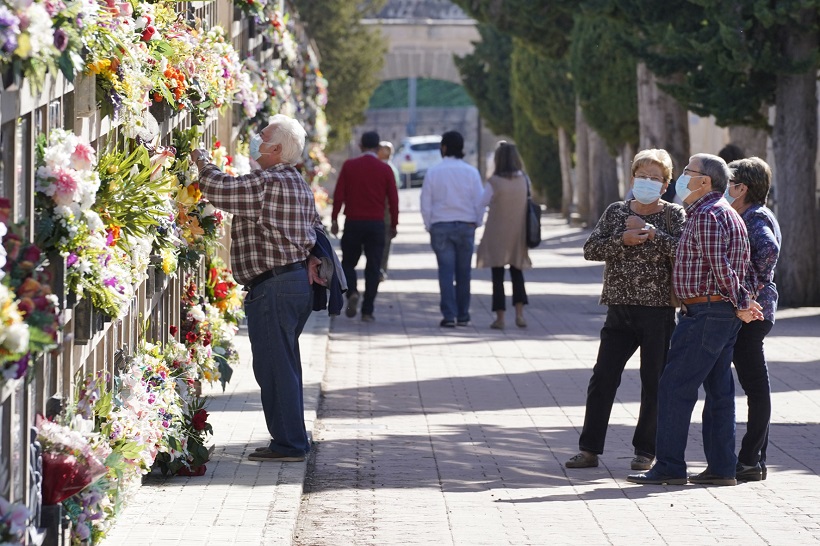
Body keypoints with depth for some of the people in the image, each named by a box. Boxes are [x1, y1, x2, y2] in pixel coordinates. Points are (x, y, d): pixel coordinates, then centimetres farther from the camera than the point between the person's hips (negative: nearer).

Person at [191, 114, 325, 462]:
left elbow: (218, 189, -16)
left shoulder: (266, 184, -15)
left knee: (273, 366, -5)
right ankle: (292, 440, 20)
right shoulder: (299, 185, 17)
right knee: (285, 365, 15)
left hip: (272, 287, -10)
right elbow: (316, 228, 23)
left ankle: (288, 443, -3)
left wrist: (201, 160, -1)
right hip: (299, 282, 10)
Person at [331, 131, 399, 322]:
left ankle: (352, 292, -14)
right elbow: (393, 199, 2)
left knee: (348, 263, 13)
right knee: (373, 268, 4)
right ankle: (367, 311, 1)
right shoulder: (385, 169, 1)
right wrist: (393, 225, 11)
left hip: (353, 222, 0)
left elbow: (338, 194, -3)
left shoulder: (349, 166, -1)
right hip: (376, 224, 0)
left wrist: (334, 219, 3)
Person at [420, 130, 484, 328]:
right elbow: (479, 201, 0)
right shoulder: (471, 172, -2)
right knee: (463, 272, 8)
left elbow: (426, 203, 1)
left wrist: (429, 226, 10)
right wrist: (476, 223, 12)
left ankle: (449, 315, -9)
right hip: (466, 226, 1)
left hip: (440, 226, -1)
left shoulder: (433, 172, -2)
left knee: (446, 271, -1)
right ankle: (463, 316, 12)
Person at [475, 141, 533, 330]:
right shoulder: (524, 180, -3)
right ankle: (519, 313, 2)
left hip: (497, 236, -3)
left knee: (498, 275, 5)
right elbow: (527, 202, 7)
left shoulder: (494, 182, -15)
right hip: (518, 236, 3)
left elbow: (481, 203, -7)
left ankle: (500, 317, 3)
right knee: (517, 272, 16)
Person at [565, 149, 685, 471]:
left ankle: (645, 450, 14)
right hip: (620, 309, 2)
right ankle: (590, 448, 5)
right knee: (602, 379, -1)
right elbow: (591, 249, -1)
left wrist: (649, 231, -16)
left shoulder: (674, 215, 2)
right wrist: (623, 240, -16)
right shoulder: (616, 212, 9)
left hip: (658, 311, -2)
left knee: (654, 382, 4)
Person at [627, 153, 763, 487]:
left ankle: (669, 466, -6)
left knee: (675, 388, -7)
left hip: (704, 313, -10)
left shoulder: (706, 215, -14)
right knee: (719, 392, 10)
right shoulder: (727, 214, 20)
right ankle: (721, 468, 11)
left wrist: (740, 303, -11)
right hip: (724, 315, 10)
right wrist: (741, 301, 9)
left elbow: (720, 265, -20)